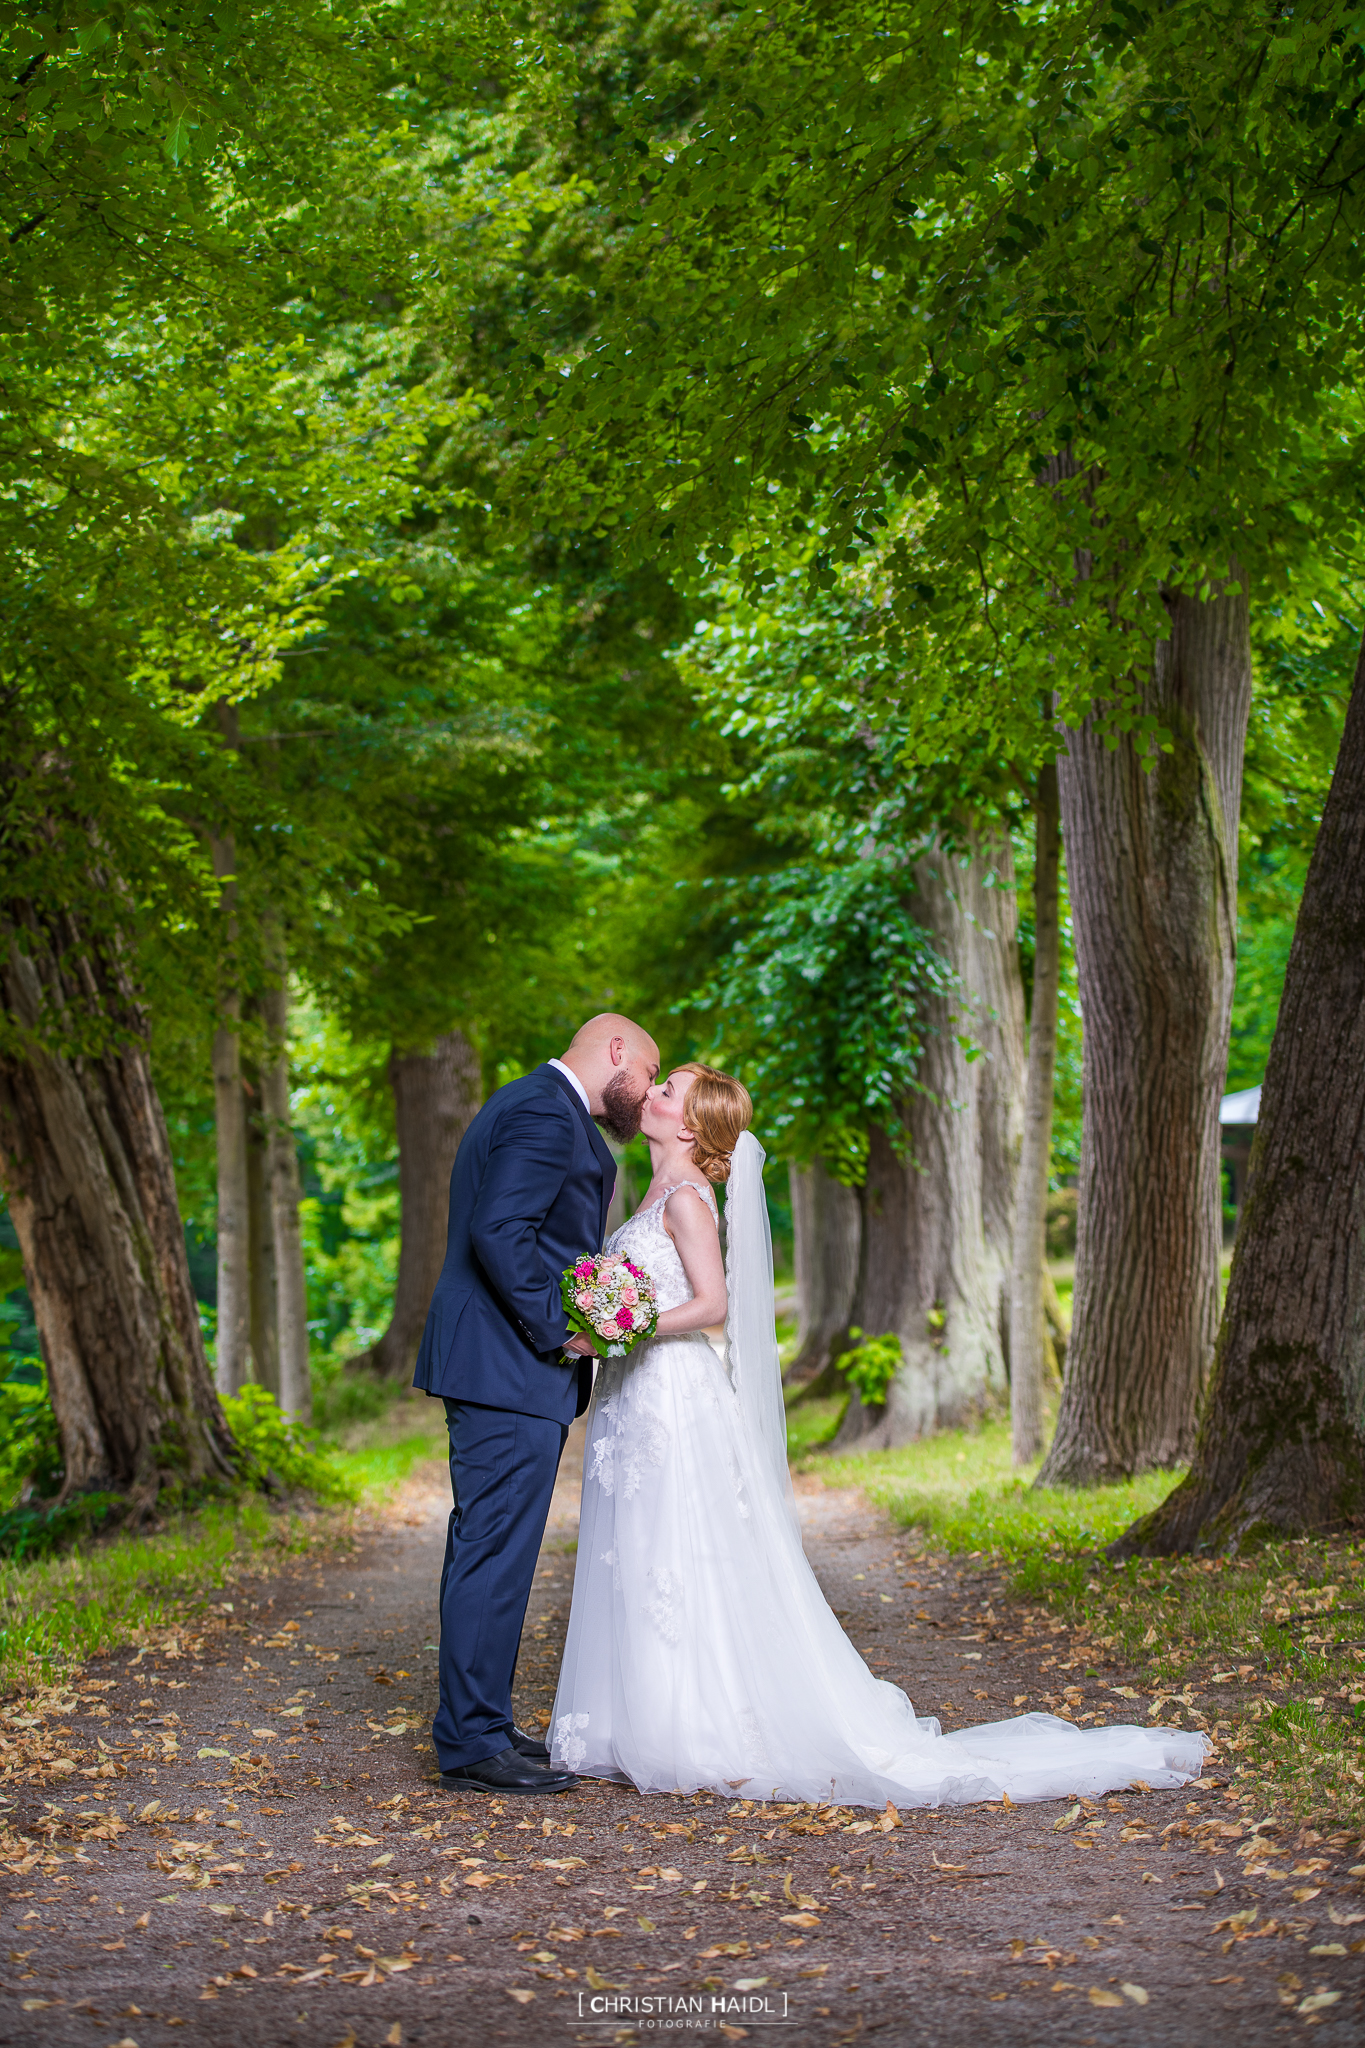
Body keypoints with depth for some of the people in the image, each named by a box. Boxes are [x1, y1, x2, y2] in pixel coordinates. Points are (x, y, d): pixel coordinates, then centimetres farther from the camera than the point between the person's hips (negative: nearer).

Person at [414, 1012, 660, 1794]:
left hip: (499, 1370, 11)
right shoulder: (547, 1116, -14)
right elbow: (498, 1231, -24)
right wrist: (559, 1329, -18)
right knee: (496, 1553, -8)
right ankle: (474, 1744, -4)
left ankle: (479, 1724, 22)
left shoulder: (530, 1107, 21)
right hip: (511, 1375, -11)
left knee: (488, 1550, 14)